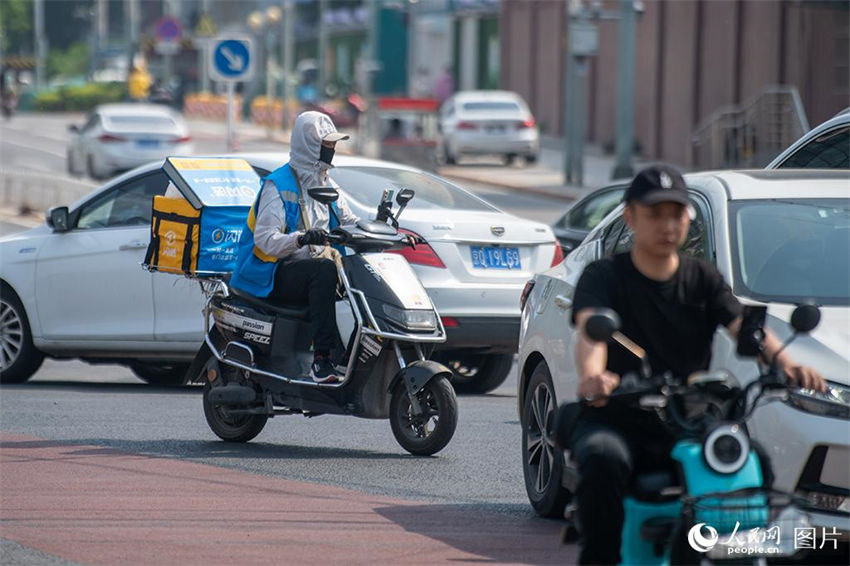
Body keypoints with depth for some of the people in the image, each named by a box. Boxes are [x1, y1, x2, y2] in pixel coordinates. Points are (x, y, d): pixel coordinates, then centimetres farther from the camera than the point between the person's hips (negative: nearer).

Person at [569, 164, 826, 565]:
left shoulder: (702, 279, 12)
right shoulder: (604, 277, 2)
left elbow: (743, 325, -5)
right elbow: (590, 328, -19)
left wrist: (785, 362, -28)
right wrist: (592, 375, -43)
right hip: (616, 421, -3)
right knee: (603, 461, -36)